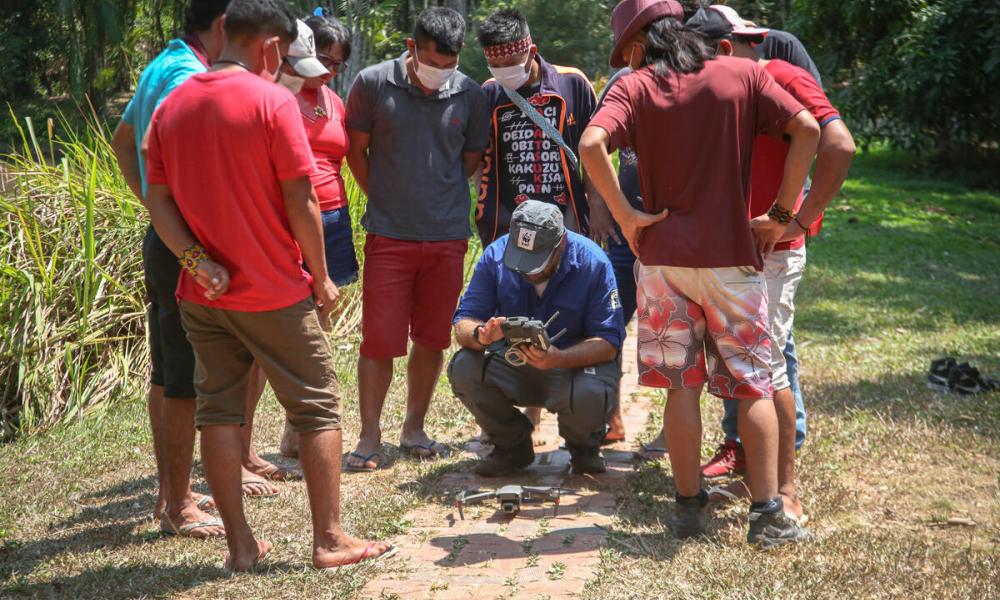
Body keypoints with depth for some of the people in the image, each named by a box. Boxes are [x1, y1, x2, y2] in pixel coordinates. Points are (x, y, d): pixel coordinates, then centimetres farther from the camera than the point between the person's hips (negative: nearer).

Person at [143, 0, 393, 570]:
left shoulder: (172, 106, 6)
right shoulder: (273, 101, -12)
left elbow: (158, 201, 2)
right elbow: (301, 202, -13)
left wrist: (198, 261, -4)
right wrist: (322, 277, -4)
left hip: (204, 293, 5)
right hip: (275, 291, -5)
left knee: (219, 411, 11)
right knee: (319, 408, 7)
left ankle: (241, 544, 15)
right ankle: (330, 539, 9)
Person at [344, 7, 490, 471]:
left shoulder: (470, 96, 0)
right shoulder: (373, 84, -6)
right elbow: (356, 150, 5)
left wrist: (441, 202, 8)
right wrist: (384, 199, 5)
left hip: (448, 236, 2)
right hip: (389, 236, -2)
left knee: (432, 338, 10)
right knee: (379, 339, -2)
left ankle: (414, 429, 24)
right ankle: (370, 437, 9)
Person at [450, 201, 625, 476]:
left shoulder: (592, 262, -20)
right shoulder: (495, 256, -14)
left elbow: (609, 342, -21)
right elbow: (463, 325, -14)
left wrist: (559, 359, -40)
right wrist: (480, 335, -40)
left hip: (578, 361, -3)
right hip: (513, 367, 3)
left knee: (588, 396, -37)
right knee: (464, 368, -26)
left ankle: (583, 446, 3)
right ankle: (513, 445, 2)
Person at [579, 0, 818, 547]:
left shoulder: (634, 88, -1)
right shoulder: (743, 75, 3)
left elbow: (591, 144, -19)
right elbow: (806, 130, -5)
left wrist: (626, 216, -11)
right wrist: (782, 214, -1)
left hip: (665, 256, 0)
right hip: (733, 255, 0)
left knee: (681, 385, 9)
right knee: (754, 386, 7)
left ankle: (689, 508, 14)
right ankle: (767, 516, 5)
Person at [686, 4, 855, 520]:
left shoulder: (784, 80, -9)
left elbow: (839, 146, -20)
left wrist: (800, 219, -19)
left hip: (772, 250, -8)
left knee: (764, 363, -9)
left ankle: (786, 491, -2)